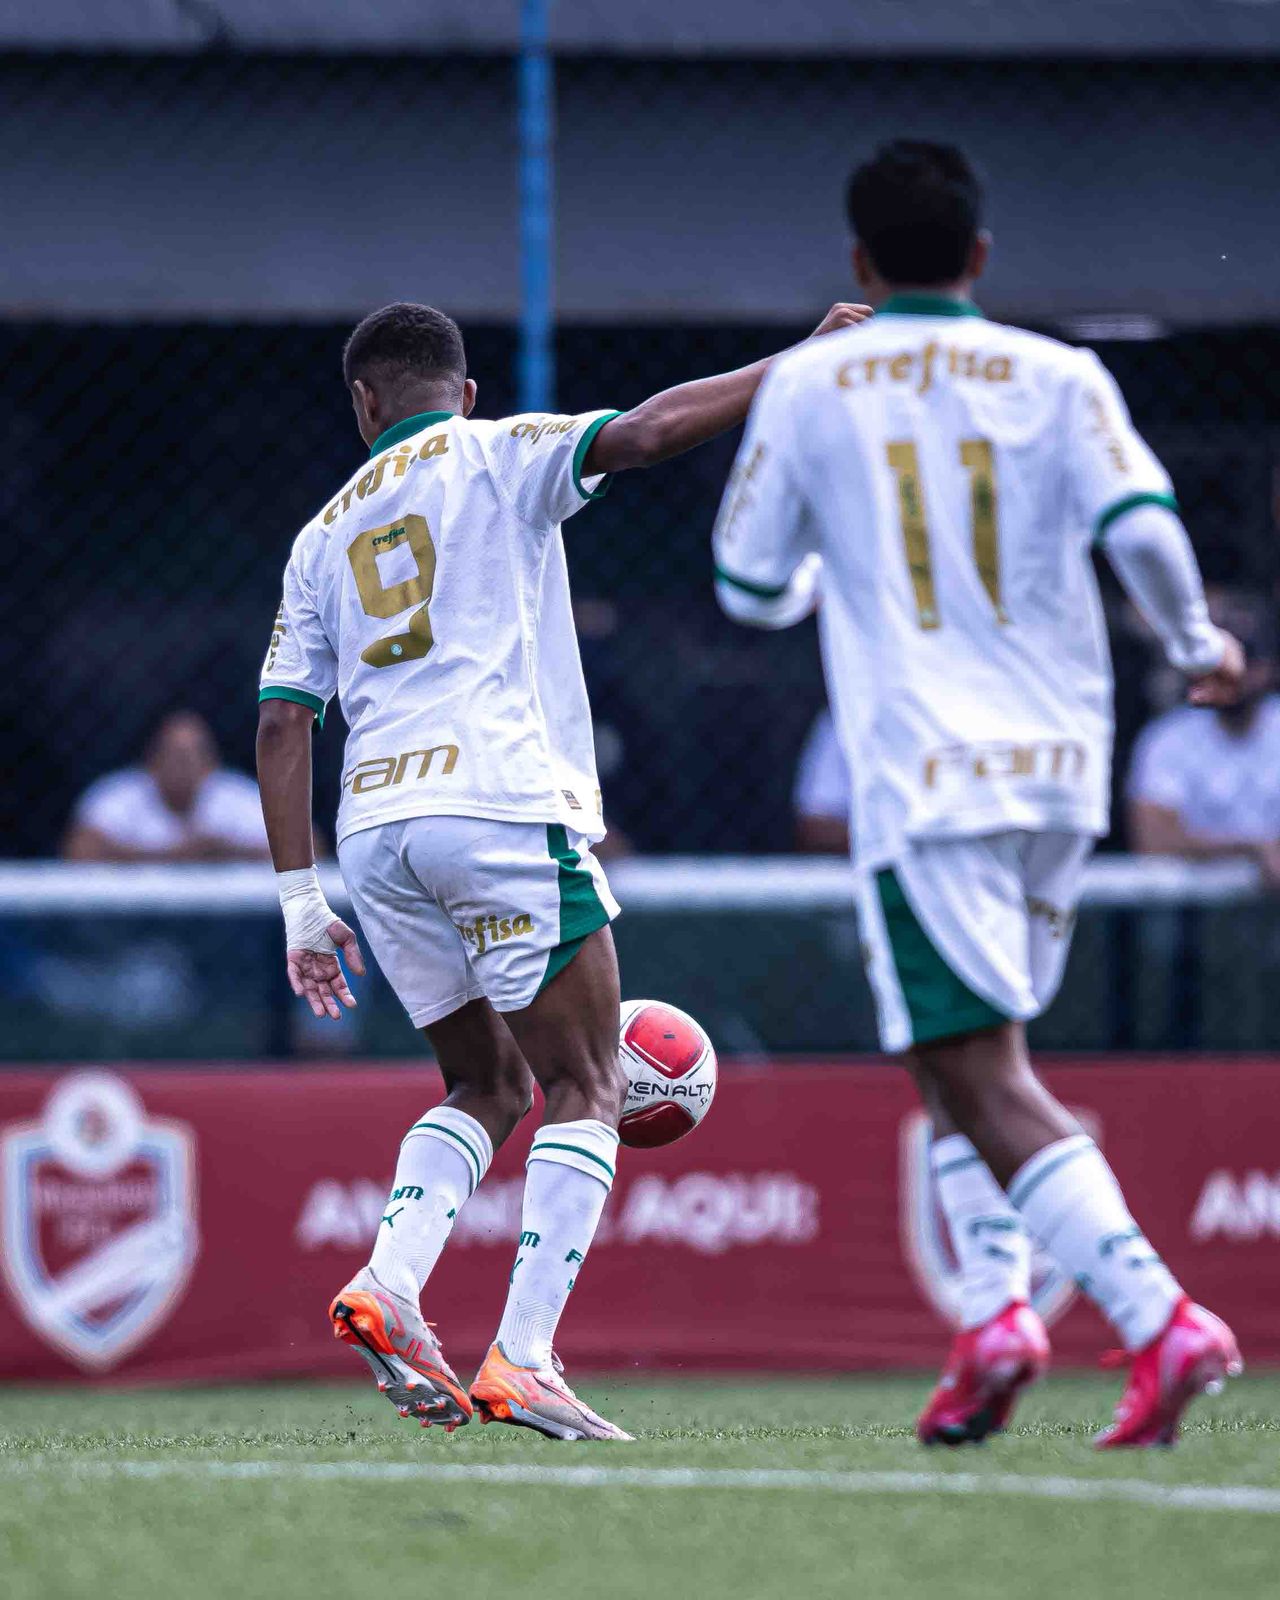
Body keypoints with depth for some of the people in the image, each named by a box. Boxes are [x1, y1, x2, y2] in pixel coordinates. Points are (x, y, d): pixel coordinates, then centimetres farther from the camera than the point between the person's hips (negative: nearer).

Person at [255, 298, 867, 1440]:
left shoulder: (323, 535, 21)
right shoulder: (495, 456, 8)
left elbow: (282, 723, 15)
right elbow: (645, 432, -10)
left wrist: (302, 898, 16)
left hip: (375, 831, 6)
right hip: (502, 805, -6)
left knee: (487, 1086, 19)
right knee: (585, 1090, -1)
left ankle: (386, 1286, -3)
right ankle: (522, 1363, -14)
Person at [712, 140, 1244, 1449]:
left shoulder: (809, 386, 4)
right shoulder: (1058, 379, 5)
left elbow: (749, 588, 11)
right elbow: (1145, 533, -8)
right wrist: (1196, 645, 12)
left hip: (922, 780, -4)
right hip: (1062, 769, 4)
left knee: (980, 1079, -9)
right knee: (968, 1056, 22)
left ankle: (1158, 1318, -25)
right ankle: (997, 1303, 5)